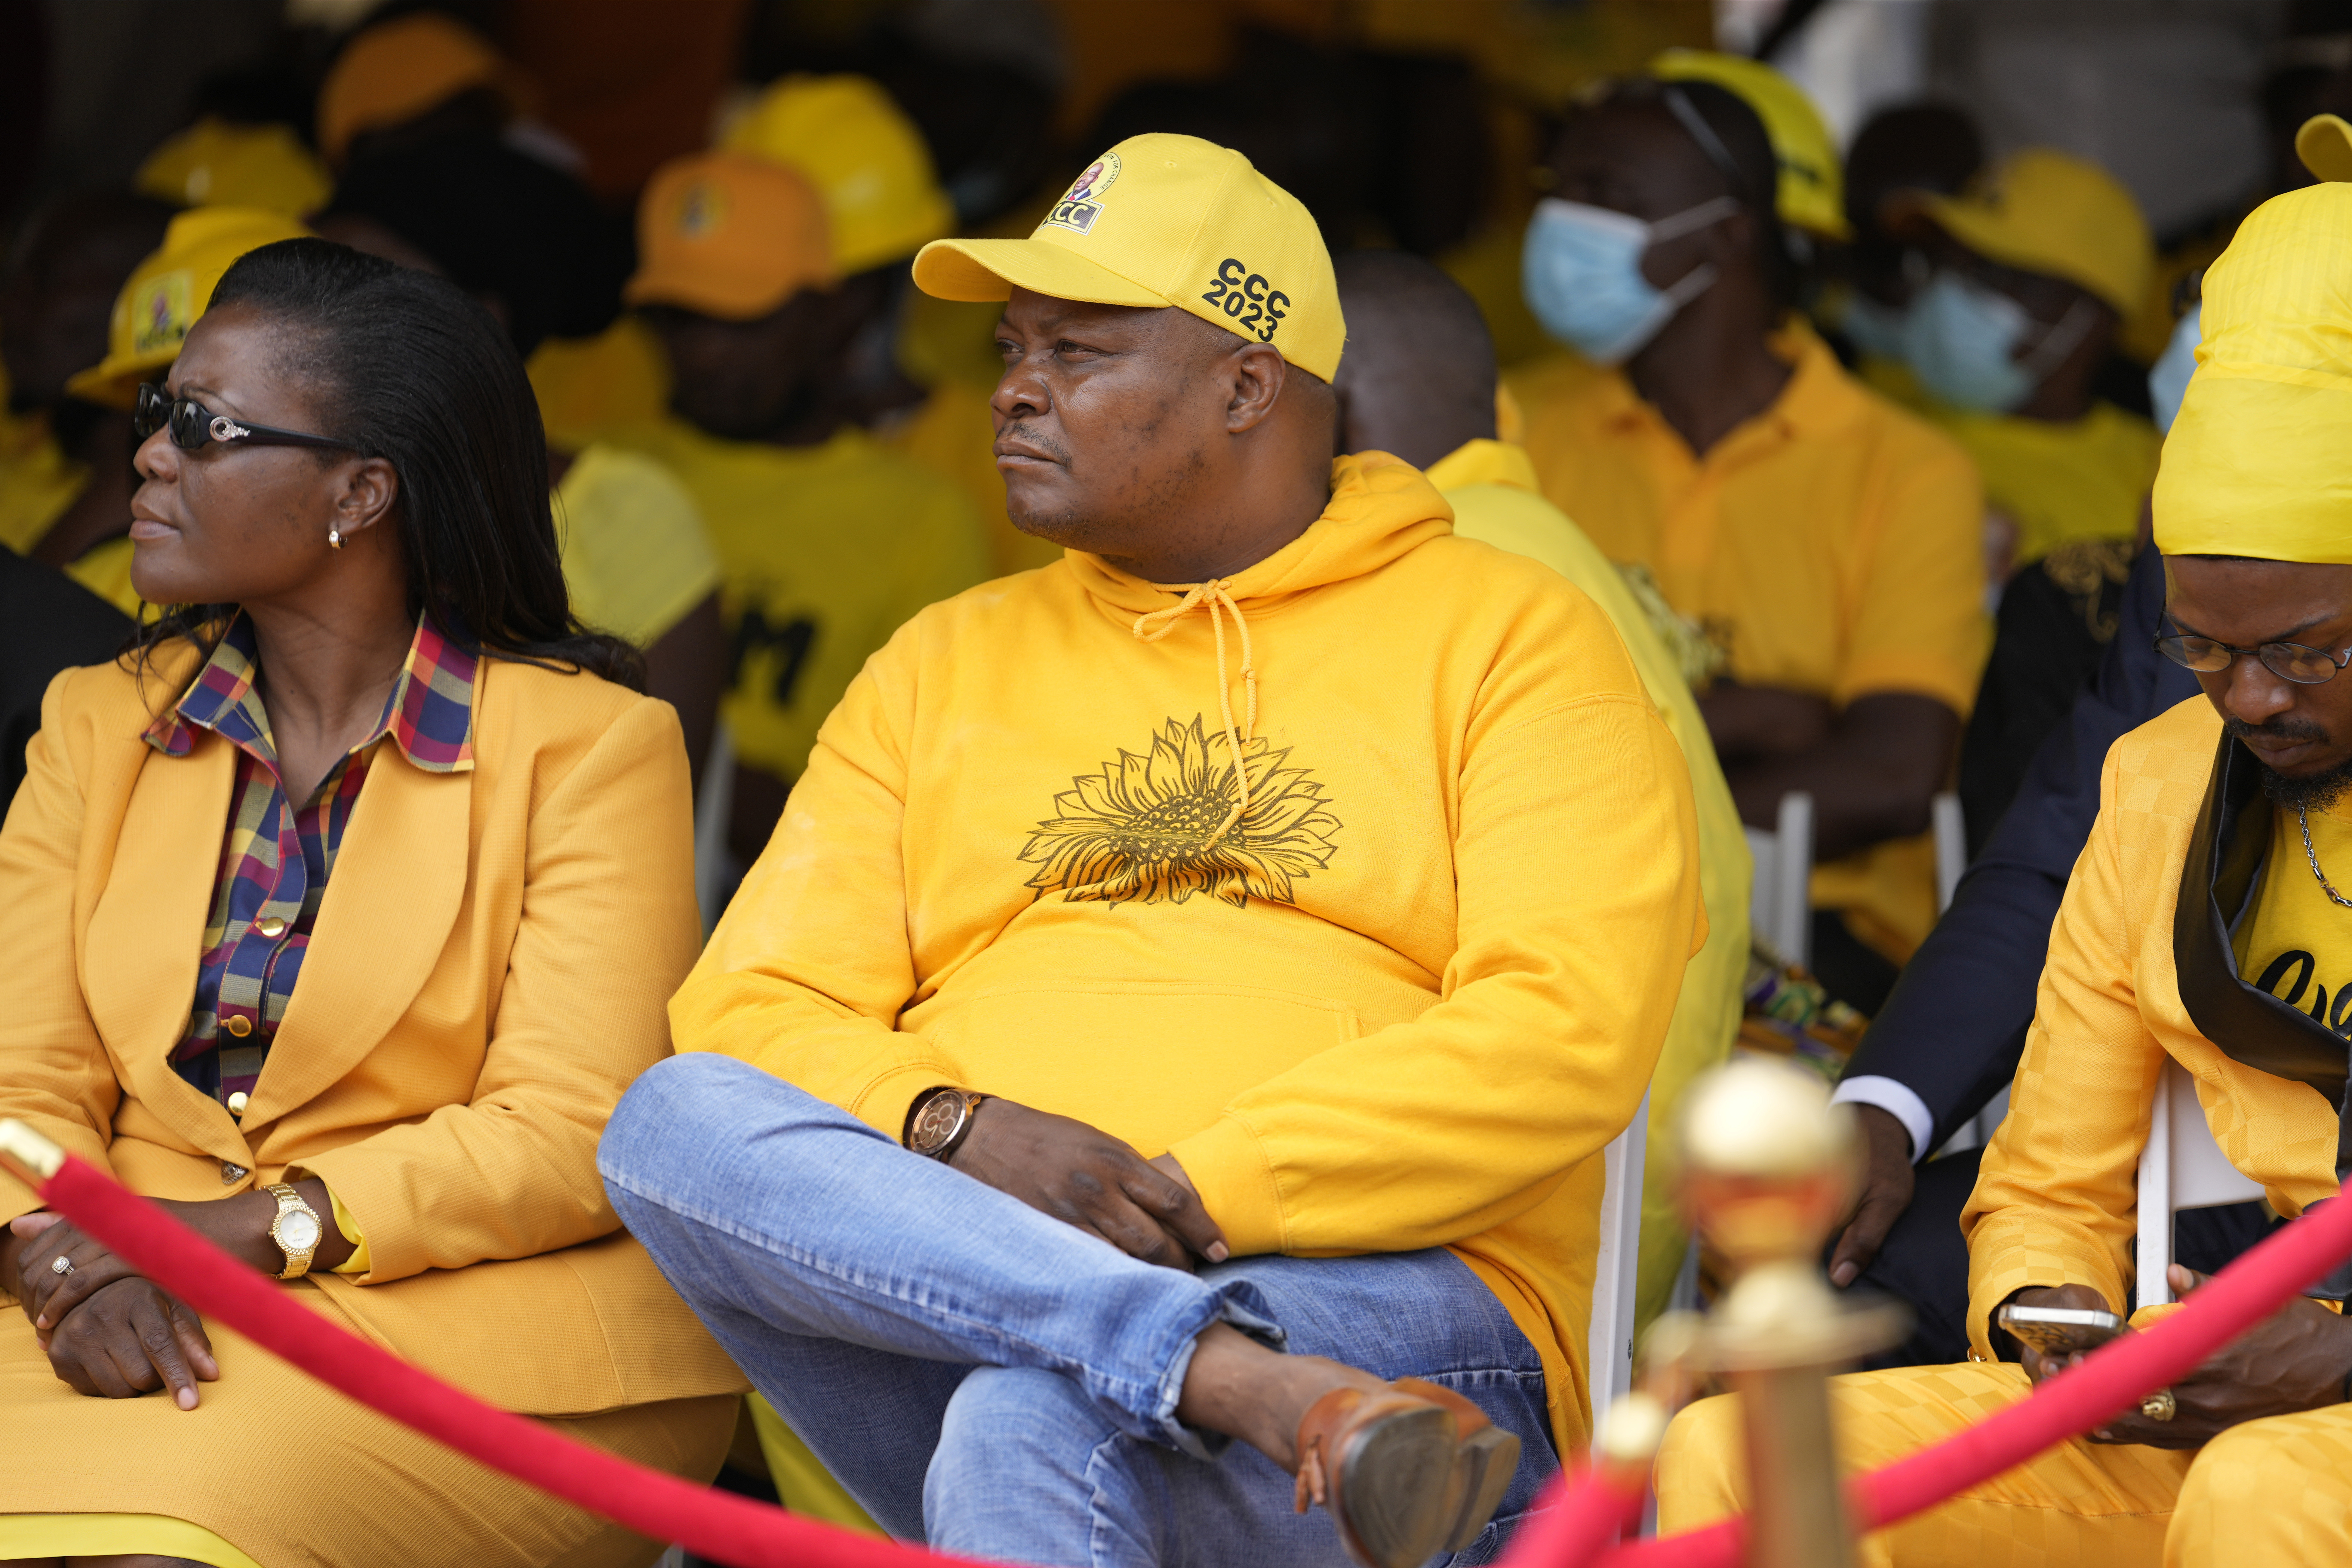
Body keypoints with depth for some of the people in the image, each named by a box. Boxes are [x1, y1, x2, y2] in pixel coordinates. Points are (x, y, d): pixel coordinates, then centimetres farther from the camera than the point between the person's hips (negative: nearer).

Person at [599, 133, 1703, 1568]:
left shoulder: (1508, 634, 10)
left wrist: (1200, 1195, -15)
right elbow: (754, 1014, 12)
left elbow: (1568, 1036, -5)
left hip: (1398, 1303, -6)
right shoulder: (944, 667, 24)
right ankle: (1264, 1388, -39)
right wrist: (952, 1134, -11)